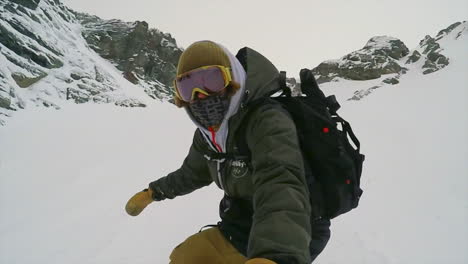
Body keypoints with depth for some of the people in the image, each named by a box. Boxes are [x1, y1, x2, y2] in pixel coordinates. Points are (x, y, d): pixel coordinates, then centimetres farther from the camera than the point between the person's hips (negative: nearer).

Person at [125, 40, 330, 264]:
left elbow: (281, 186, -47)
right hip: (242, 229, 8)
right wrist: (153, 192, 25)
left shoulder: (267, 121, -29)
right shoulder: (206, 135, -3)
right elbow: (193, 173, 18)